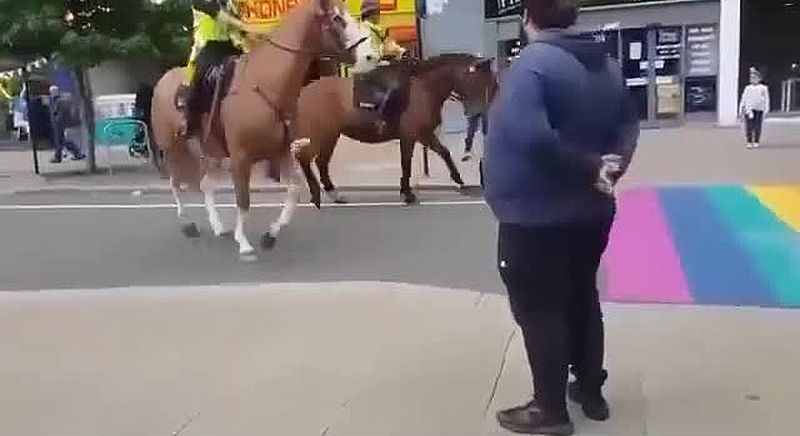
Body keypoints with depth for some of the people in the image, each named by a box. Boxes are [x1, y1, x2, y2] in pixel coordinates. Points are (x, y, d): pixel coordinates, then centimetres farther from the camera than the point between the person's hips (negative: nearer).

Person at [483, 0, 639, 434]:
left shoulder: (532, 64, -19)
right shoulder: (608, 64, 9)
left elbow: (528, 135, -33)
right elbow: (628, 126, 10)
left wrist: (588, 167, -23)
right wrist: (608, 165, -7)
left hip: (536, 216, -8)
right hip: (591, 211, 8)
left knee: (538, 310, 5)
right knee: (582, 297, 21)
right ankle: (591, 391, 33)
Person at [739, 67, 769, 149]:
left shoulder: (763, 88, 7)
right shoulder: (747, 88, 14)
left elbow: (766, 99, 5)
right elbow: (743, 99, 14)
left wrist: (766, 110, -4)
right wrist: (740, 111, 9)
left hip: (759, 109, -2)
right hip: (749, 109, 2)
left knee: (757, 127, 0)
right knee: (749, 127, -4)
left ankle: (756, 142, 11)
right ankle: (749, 142, 2)